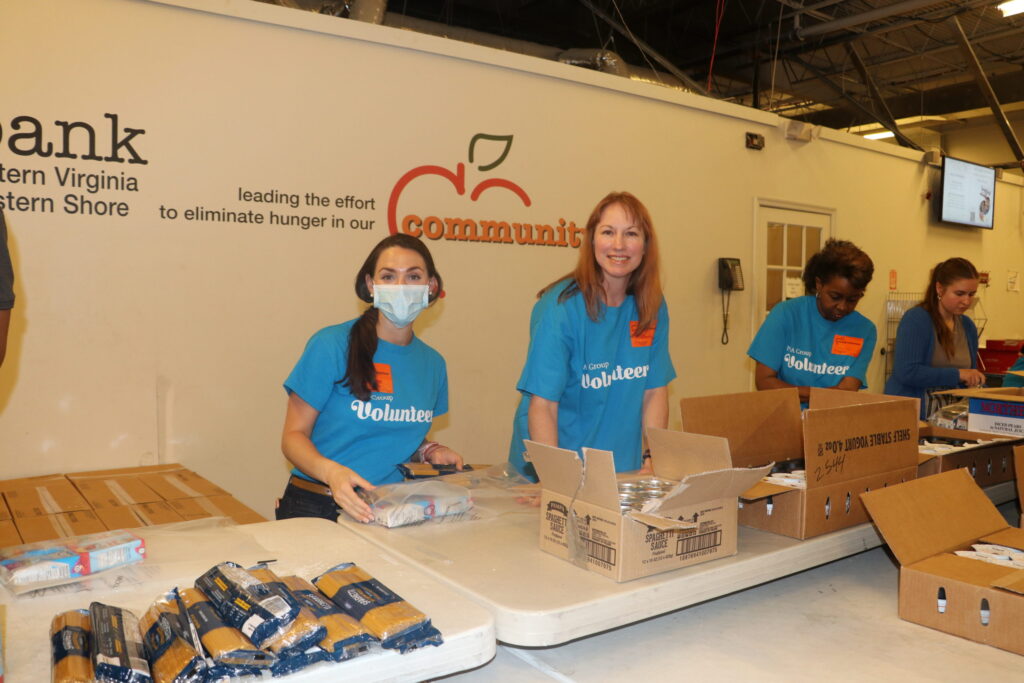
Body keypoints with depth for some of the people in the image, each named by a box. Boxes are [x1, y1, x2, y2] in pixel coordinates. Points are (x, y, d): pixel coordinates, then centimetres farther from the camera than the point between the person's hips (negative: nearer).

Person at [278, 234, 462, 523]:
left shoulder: (433, 363, 8)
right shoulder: (332, 345, -8)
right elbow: (294, 435, -5)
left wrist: (429, 450, 3)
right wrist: (331, 471, -23)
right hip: (317, 508, -4)